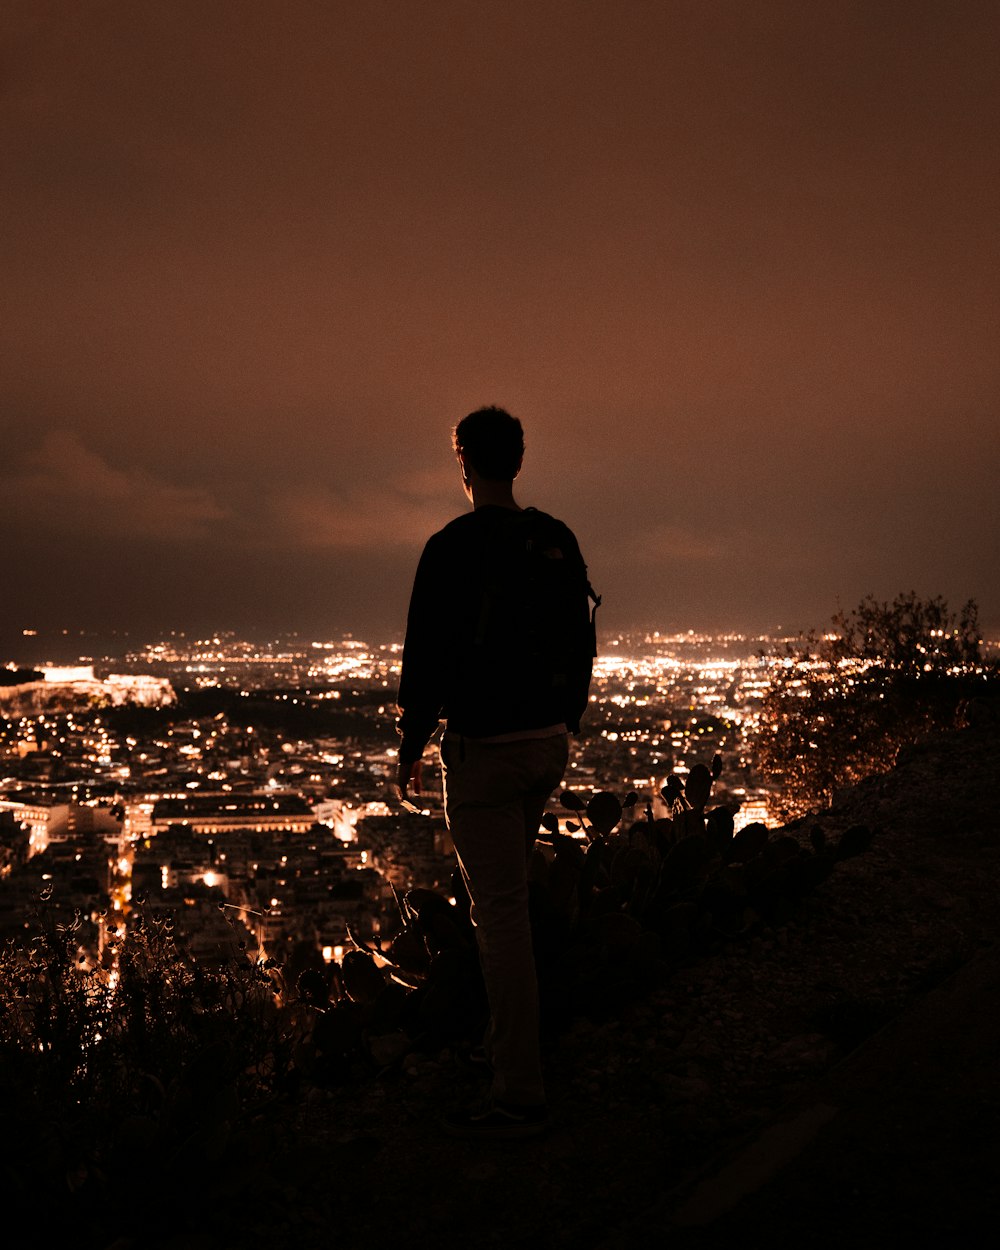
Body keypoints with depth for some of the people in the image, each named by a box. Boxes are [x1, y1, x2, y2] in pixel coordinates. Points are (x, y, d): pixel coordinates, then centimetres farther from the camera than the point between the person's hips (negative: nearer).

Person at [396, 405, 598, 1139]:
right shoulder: (559, 543, 7)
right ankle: (509, 1038, 34)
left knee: (501, 913, -4)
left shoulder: (453, 548, -14)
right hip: (547, 745, 8)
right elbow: (581, 645, 12)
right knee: (505, 896, 24)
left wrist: (411, 747, -3)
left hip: (484, 750, -7)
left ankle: (521, 1096, 0)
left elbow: (427, 657, -15)